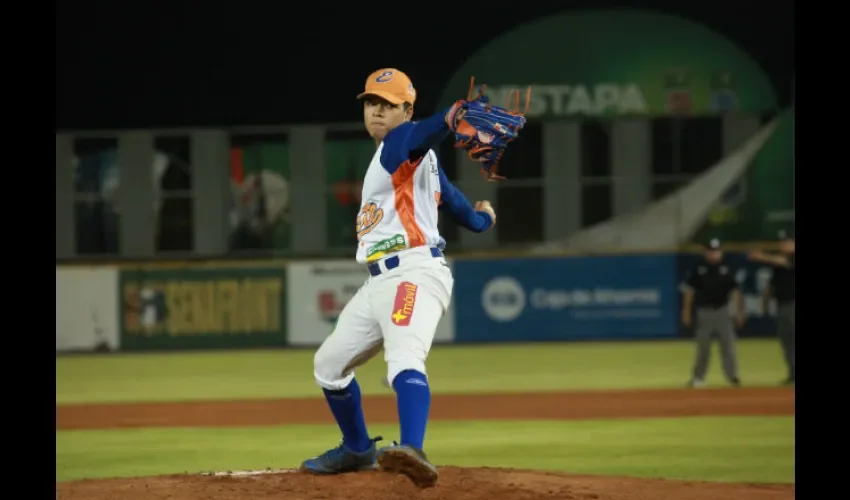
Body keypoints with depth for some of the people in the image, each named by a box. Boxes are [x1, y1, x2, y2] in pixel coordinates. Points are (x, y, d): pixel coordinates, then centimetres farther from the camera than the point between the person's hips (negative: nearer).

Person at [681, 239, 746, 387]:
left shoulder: (727, 269, 4)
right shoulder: (698, 268, 2)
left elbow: (735, 290, 2)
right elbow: (690, 290, 5)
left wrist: (739, 311, -7)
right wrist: (686, 311, 2)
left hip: (722, 311, 1)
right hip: (704, 312, -1)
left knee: (728, 344, -5)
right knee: (703, 346, 3)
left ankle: (732, 376, -5)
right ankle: (698, 377, 12)